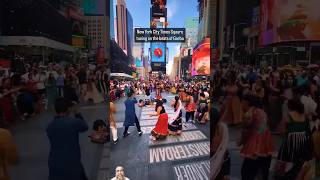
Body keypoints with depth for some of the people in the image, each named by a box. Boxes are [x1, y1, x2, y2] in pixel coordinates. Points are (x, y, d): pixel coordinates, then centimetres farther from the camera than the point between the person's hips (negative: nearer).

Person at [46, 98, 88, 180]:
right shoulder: (74, 122, -17)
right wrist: (77, 113, 10)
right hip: (72, 163, -4)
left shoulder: (49, 126, -1)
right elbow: (85, 127, 3)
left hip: (55, 164, 5)